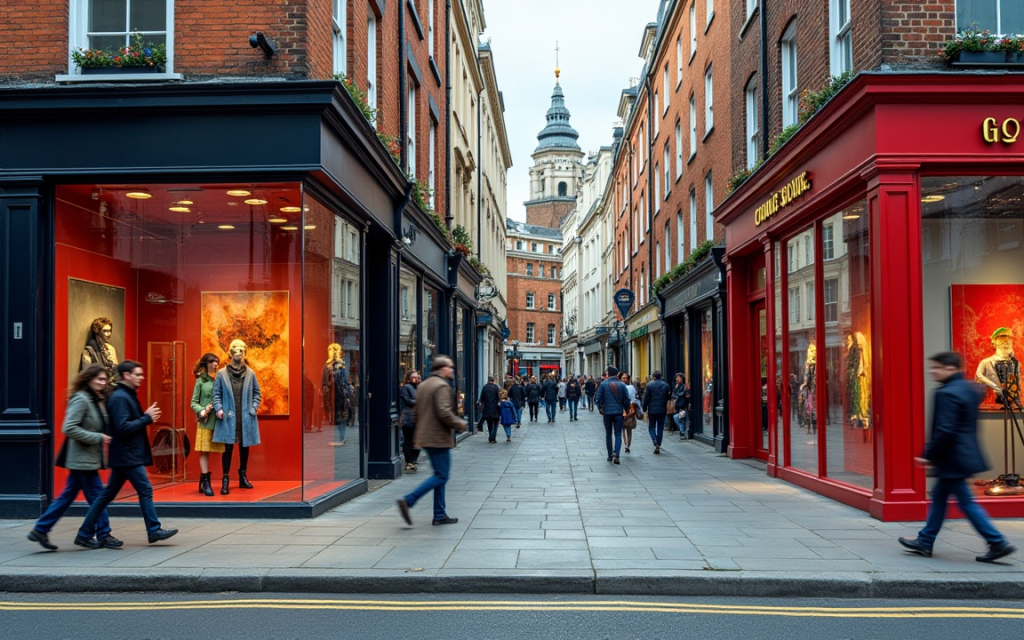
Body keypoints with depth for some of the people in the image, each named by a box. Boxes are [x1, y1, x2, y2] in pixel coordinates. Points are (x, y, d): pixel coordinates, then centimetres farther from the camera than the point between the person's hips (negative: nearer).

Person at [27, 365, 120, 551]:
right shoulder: (81, 399, -15)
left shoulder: (95, 401, 13)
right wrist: (98, 438, -20)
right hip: (83, 459, -9)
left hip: (86, 458, 9)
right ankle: (103, 535, 8)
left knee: (68, 495, 13)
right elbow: (69, 428, -22)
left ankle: (40, 530, 20)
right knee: (97, 496, -2)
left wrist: (103, 437, 2)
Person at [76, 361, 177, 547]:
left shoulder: (127, 396, 16)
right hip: (128, 455, -10)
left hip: (126, 455, 10)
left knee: (108, 495, 12)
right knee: (145, 491, -3)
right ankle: (154, 530, 6)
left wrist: (146, 416, 4)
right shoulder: (119, 398, -16)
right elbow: (123, 427, -23)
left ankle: (85, 534, 16)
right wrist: (147, 418, -16)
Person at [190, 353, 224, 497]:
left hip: (218, 420, 2)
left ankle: (204, 481, 13)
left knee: (208, 451, 6)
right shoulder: (201, 380, 2)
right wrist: (201, 411, -14)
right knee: (204, 451, -2)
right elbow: (194, 402, 3)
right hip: (205, 421, -2)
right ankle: (205, 482, -1)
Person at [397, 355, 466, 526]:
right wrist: (460, 424, -10)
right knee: (441, 476, -4)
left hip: (425, 437, 10)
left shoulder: (423, 385, 14)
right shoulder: (442, 386, -15)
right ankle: (408, 500, -13)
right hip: (439, 438, -10)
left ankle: (440, 515, 16)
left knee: (440, 475, 14)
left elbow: (417, 411, 19)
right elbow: (444, 412, -24)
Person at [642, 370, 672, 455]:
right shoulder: (666, 385, 3)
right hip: (662, 410, 2)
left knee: (651, 427, 9)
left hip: (652, 410, -2)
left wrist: (644, 409, 4)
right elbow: (668, 398, 7)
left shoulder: (649, 385, -6)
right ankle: (658, 446, 8)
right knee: (660, 428, 9)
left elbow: (646, 398, -5)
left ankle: (655, 443, -14)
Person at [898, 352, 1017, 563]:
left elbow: (944, 431, -25)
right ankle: (925, 542, 23)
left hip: (953, 459, -11)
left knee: (966, 502, -2)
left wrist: (929, 456, -14)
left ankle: (998, 543, 2)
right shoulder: (970, 389, 11)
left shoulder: (947, 394, -20)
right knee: (939, 496, 16)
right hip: (966, 454, 11)